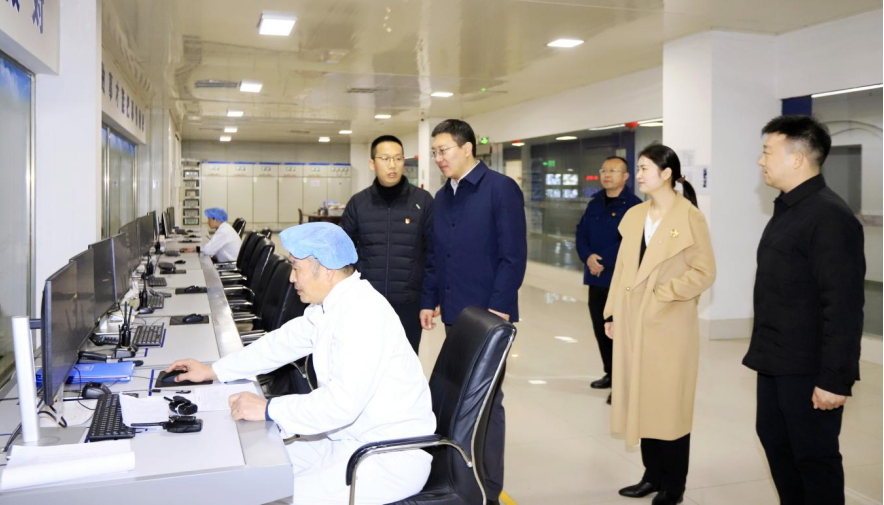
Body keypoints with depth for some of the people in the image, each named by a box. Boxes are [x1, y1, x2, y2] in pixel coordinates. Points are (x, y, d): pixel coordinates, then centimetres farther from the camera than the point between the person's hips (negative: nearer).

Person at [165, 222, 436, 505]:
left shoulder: (363, 314, -26)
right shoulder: (329, 305, 4)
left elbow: (342, 402, -30)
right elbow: (282, 342, 16)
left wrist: (268, 409, -20)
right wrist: (213, 371, 18)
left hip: (392, 458, -9)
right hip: (350, 439, 9)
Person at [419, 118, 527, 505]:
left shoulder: (500, 189, -8)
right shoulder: (442, 197, 14)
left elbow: (513, 254, -13)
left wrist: (498, 307, -17)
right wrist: (429, 301, 11)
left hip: (488, 314, -6)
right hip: (454, 313, 7)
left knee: (486, 399, 2)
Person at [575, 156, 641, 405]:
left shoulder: (634, 206, -8)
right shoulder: (594, 204, 14)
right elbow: (581, 233, 10)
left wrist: (603, 260, -18)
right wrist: (588, 258, -9)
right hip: (596, 278, 7)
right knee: (600, 329, 13)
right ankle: (610, 373, 29)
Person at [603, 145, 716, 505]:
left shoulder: (689, 217, -10)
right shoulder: (635, 215, 9)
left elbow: (704, 272, -11)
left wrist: (662, 294, -17)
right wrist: (612, 312, 10)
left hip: (670, 324, -6)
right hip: (634, 322, 6)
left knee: (670, 405, 4)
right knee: (642, 401, 12)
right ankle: (652, 474, 27)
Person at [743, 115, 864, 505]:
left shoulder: (830, 216, -18)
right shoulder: (788, 209, 12)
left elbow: (843, 305, -22)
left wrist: (835, 379, -21)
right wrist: (765, 351, 15)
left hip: (809, 369, -9)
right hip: (776, 362, 9)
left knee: (814, 457, 6)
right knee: (774, 441, 19)